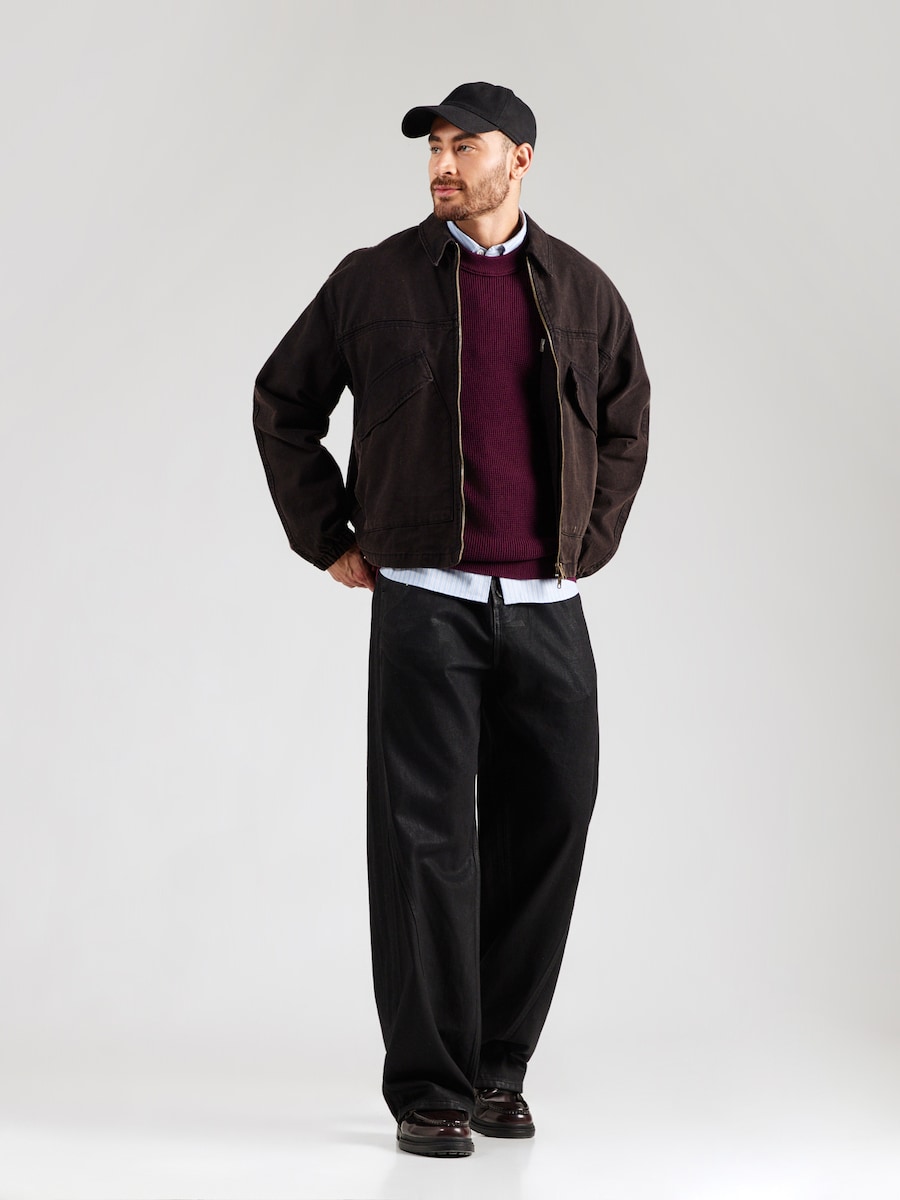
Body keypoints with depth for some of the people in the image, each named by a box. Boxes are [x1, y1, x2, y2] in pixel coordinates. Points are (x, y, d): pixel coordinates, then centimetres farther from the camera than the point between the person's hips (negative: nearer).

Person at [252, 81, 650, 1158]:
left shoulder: (581, 291, 8)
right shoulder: (376, 280, 2)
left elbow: (626, 425, 22)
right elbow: (283, 403, 11)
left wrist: (589, 544, 13)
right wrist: (328, 542, 7)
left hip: (546, 610, 3)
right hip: (424, 603, -2)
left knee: (546, 832, 5)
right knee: (426, 842, -4)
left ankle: (497, 1067, 21)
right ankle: (429, 1088, 5)